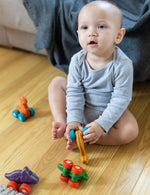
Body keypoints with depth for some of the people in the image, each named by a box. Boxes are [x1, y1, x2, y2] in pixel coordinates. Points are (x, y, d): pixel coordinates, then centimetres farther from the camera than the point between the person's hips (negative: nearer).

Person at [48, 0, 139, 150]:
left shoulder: (123, 65, -25)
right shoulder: (77, 61, -15)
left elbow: (120, 99, -23)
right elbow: (74, 92, -14)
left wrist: (101, 125, -30)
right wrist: (74, 120, -24)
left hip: (108, 111, -2)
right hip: (81, 108, 3)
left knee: (130, 131, -27)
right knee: (56, 83, -7)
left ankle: (84, 140, -22)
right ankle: (62, 124, -17)